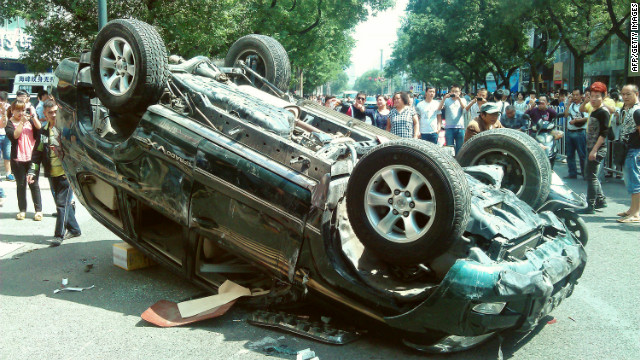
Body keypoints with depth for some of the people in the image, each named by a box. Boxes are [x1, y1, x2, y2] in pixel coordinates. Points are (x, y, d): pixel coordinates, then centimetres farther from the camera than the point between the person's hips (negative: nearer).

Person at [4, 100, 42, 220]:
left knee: (34, 184, 3)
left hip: (32, 157, 1)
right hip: (17, 158, -1)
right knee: (21, 185, 6)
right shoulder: (10, 123, 2)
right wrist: (22, 122, -19)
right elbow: (15, 135, -15)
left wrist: (34, 117, -17)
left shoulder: (29, 120, 9)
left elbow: (40, 129, -6)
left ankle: (38, 210, 7)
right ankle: (22, 210, 14)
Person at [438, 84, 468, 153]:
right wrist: (444, 98, -14)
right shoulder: (447, 100, 8)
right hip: (449, 127, -1)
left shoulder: (462, 100, 12)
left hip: (460, 127, 1)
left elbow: (464, 107, -8)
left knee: (459, 148, 5)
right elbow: (439, 109, -6)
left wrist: (458, 98, -17)